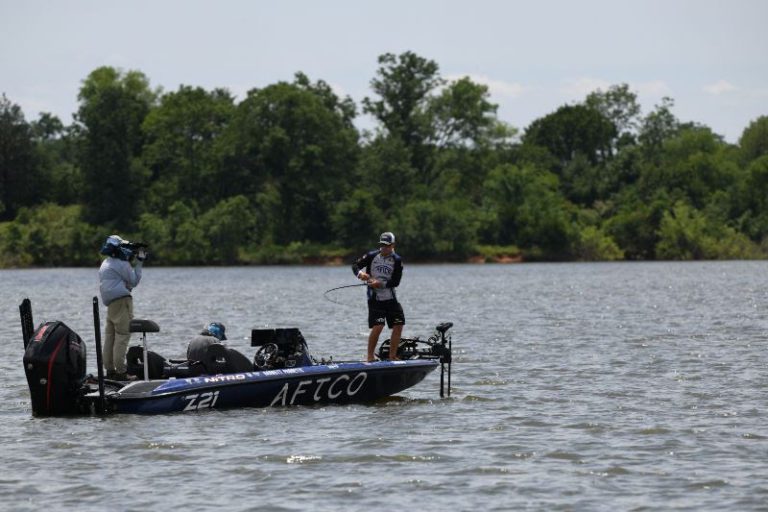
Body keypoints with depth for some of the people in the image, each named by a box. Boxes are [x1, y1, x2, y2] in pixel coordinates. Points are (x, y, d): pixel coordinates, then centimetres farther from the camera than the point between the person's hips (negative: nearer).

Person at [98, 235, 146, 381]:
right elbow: (134, 281, -2)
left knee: (110, 336, 9)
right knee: (122, 336, -9)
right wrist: (138, 263, 4)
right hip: (121, 301, -9)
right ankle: (120, 371, -13)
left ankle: (110, 370, 12)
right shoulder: (120, 264, -8)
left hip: (110, 303, 9)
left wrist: (132, 263, 19)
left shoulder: (105, 264, 21)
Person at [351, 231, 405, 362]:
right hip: (375, 298, -3)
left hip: (391, 298, 3)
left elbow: (395, 282, -8)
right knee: (377, 327, -16)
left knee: (398, 326, 0)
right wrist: (360, 273, -20)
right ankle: (370, 357, -6)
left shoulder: (397, 260, -2)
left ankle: (392, 357, 11)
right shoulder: (372, 256, -3)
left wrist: (381, 284, -22)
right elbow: (355, 265, 1)